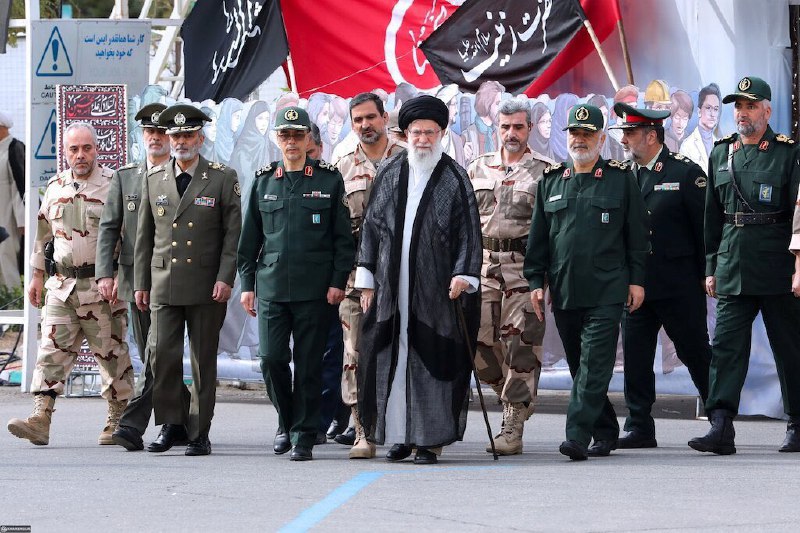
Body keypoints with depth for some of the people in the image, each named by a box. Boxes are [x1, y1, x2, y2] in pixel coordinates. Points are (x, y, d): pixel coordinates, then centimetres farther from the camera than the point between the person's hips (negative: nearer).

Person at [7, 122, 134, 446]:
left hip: (101, 286, -4)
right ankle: (40, 421, -10)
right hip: (62, 285, 4)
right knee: (51, 351, -5)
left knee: (111, 354, 3)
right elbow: (43, 234, 20)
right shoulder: (56, 187, 12)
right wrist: (37, 275, 17)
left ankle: (117, 422, 14)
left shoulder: (114, 185, -4)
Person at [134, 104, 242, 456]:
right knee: (162, 354, -6)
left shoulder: (223, 179, 2)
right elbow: (144, 236, 14)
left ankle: (199, 434, 8)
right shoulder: (153, 179, 11)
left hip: (206, 288, -2)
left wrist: (225, 279, -11)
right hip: (163, 285, 2)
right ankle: (172, 424, 9)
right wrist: (140, 283, 10)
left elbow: (233, 234, -1)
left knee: (203, 361, 2)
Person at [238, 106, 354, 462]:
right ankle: (286, 421, 20)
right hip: (271, 286, 2)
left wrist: (338, 282, -5)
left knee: (309, 365, 0)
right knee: (271, 358, -4)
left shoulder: (329, 180, 3)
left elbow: (343, 237, 3)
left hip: (314, 289, -2)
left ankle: (303, 437, 8)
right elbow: (249, 238, 14)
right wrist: (247, 284, 8)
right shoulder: (264, 181, 11)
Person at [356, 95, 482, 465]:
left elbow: (469, 232, -1)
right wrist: (367, 280, 8)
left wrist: (463, 275, -12)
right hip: (392, 288, 3)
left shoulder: (455, 179, 2)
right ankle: (400, 436, 11)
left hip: (436, 291, -3)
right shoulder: (389, 175, 11)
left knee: (431, 362, -3)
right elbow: (371, 227, 13)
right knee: (392, 361, 3)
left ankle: (430, 440, 1)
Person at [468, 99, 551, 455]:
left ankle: (513, 428, -4)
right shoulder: (477, 170, 14)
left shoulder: (545, 171, 3)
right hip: (484, 267, 4)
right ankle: (515, 399, 23)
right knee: (480, 344, 0)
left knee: (520, 348, -7)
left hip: (526, 268, -4)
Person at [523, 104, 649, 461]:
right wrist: (535, 281, 6)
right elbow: (538, 237, 13)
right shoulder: (551, 181, 12)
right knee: (579, 367, 10)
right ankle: (606, 433, 22)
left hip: (606, 293, -4)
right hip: (564, 293, 4)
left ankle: (578, 437, -18)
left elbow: (637, 234, 4)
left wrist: (636, 280, 0)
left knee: (594, 365, -12)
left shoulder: (621, 179, 4)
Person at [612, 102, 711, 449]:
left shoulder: (685, 173, -4)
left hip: (679, 286, -4)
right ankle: (639, 428, 8)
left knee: (696, 354, 4)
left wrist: (708, 276, -4)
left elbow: (706, 228, -3)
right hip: (635, 284, 4)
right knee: (635, 358, 3)